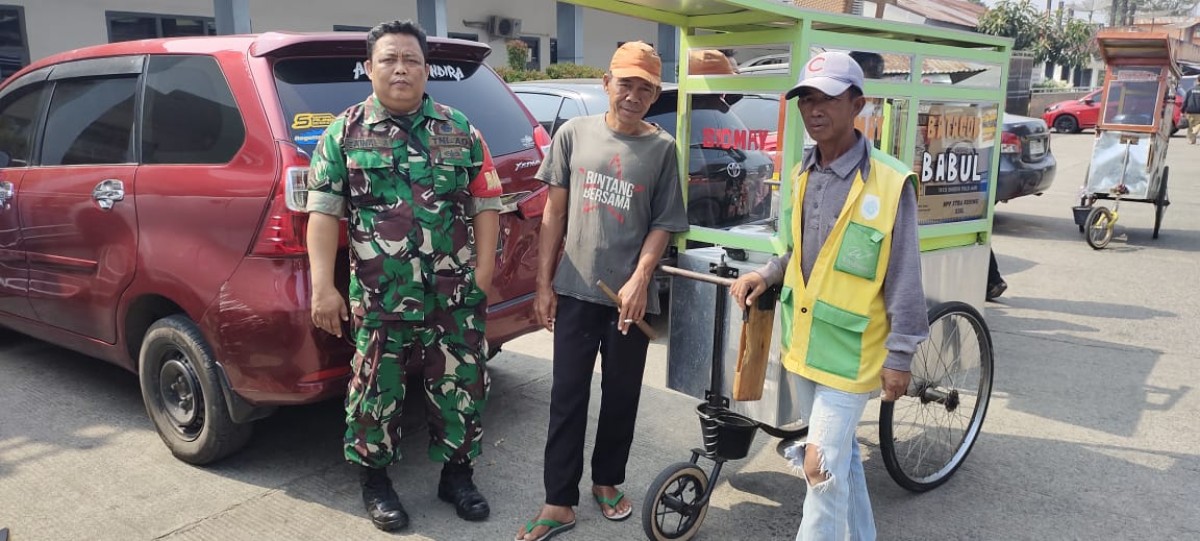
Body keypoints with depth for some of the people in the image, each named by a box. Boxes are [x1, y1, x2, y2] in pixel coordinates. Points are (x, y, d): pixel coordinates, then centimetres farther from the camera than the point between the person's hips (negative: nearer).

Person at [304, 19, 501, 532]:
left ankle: (457, 473, 31)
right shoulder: (344, 133, 2)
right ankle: (374, 480, 29)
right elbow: (323, 211, -2)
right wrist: (323, 286, -9)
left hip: (456, 297, 2)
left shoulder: (459, 130, 6)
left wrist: (484, 272, -2)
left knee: (461, 388, 11)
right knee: (376, 392, 9)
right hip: (379, 299, -1)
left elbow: (485, 204, 6)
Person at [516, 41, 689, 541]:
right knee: (568, 396, 4)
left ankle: (606, 482, 32)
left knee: (621, 397, 11)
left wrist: (639, 279, -13)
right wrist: (544, 282, 2)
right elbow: (555, 211, 4)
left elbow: (663, 224, 1)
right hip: (575, 290, 0)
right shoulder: (574, 133, 2)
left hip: (629, 295, 0)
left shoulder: (662, 148, 0)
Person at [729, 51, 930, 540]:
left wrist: (899, 356, -10)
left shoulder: (890, 183, -16)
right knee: (840, 455, 21)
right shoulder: (802, 175, 4)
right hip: (802, 343, 7)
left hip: (850, 350, -7)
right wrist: (766, 274, 0)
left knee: (821, 467, -5)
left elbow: (904, 278, -12)